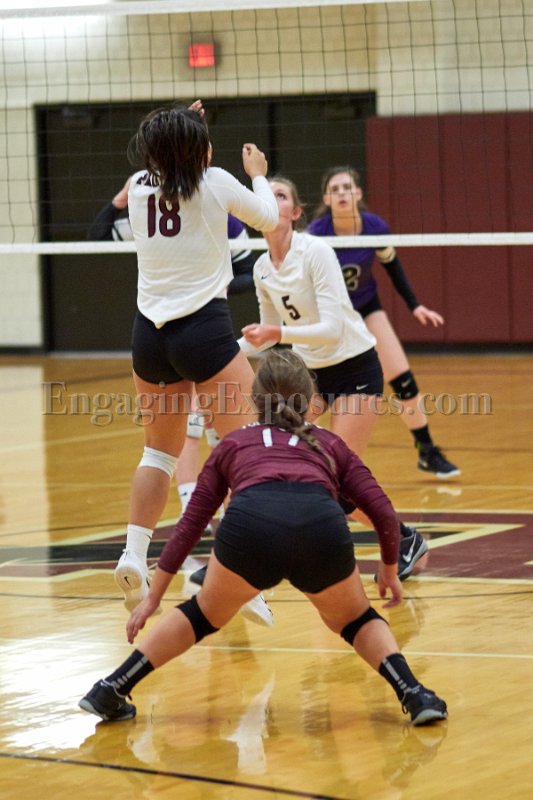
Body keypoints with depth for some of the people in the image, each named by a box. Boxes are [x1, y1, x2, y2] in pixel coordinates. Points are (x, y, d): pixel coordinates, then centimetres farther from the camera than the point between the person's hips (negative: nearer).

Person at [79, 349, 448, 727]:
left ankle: (110, 692, 25)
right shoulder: (329, 444, 34)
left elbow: (188, 526, 36)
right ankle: (414, 694, 8)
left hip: (250, 526, 0)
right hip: (322, 528, 0)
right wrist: (390, 570, 43)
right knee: (355, 620, 28)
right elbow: (384, 514, 25)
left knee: (204, 614, 28)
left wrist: (153, 597, 43)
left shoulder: (234, 443, 35)